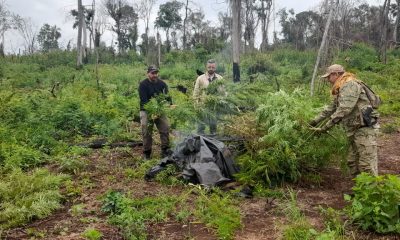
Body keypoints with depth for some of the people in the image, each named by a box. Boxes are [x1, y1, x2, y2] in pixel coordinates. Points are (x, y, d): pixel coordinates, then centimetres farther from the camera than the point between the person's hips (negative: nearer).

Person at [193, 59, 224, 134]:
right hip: (203, 106, -2)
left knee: (213, 125, 12)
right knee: (201, 125, 3)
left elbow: (223, 92, 11)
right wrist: (197, 106, -7)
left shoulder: (220, 79, 5)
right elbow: (196, 93, -2)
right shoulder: (200, 78, -2)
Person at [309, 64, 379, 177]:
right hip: (355, 130, 11)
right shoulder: (341, 89, 20)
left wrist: (325, 127, -22)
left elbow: (344, 109, -23)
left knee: (367, 166, -11)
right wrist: (316, 120, 26)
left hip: (364, 128, -11)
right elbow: (331, 108, 28)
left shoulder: (350, 85, -13)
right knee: (352, 162, 14)